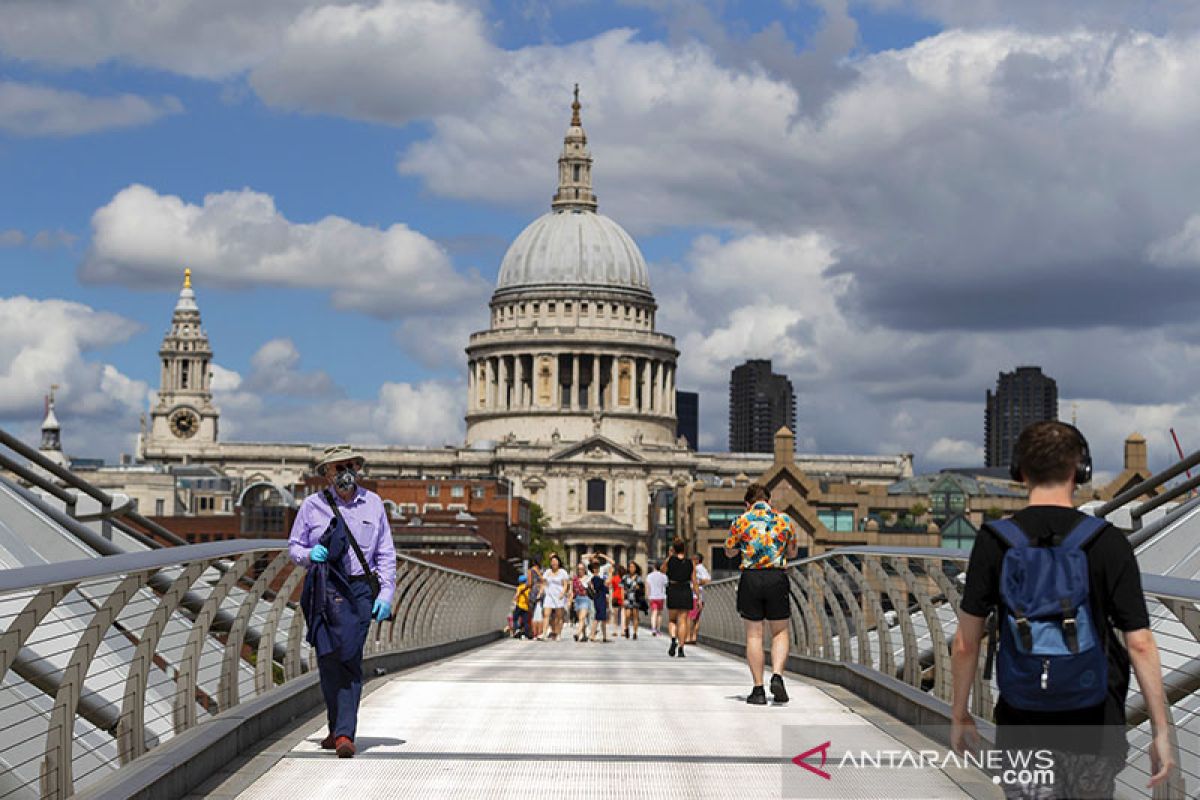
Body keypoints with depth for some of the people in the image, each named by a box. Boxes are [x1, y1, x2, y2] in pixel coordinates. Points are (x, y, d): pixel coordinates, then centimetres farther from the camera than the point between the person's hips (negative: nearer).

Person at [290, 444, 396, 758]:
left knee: (349, 659, -11)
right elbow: (293, 546, 13)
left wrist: (386, 593, 1)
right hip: (324, 591, 1)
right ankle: (337, 729, 14)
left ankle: (344, 734, -15)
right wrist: (309, 554, -10)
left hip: (360, 590, -1)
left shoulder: (372, 503, 8)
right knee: (328, 660, -1)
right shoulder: (312, 505, 5)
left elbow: (386, 553, 11)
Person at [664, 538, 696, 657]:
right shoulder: (691, 563, 1)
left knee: (671, 620, 14)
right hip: (686, 592, 1)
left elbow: (663, 570, 18)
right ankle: (681, 648, 0)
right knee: (683, 621, 5)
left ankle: (673, 639, -12)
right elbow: (694, 581, 0)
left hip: (673, 592, -1)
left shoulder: (670, 560, -3)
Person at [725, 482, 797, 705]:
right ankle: (777, 675, -9)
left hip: (750, 578, -1)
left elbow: (729, 552, 12)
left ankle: (758, 689, 4)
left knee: (754, 635, 6)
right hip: (777, 578, 1)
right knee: (779, 632, 12)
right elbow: (792, 552, 16)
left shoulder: (741, 521, 2)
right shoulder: (785, 520, 6)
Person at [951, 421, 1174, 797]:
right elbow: (1139, 643, -12)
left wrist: (959, 715, 9)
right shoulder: (1108, 543, -10)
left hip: (1023, 726, 0)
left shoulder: (993, 543, -7)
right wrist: (1161, 732, -6)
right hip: (1093, 725, 0)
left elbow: (966, 642, -4)